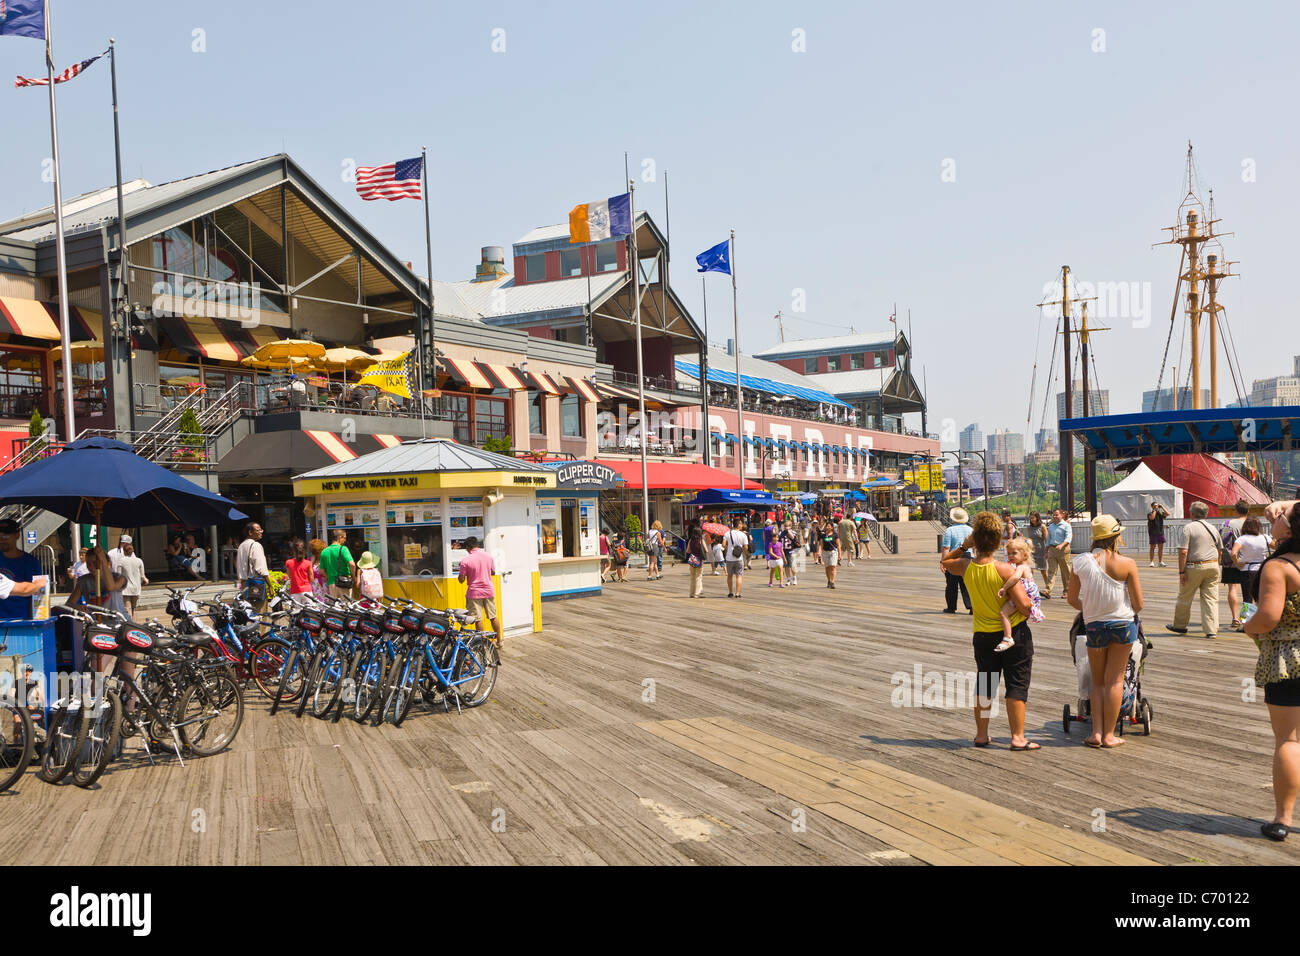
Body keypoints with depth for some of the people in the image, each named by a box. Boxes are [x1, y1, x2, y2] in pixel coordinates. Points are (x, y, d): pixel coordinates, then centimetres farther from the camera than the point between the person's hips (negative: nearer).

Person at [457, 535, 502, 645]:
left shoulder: (465, 560, -13)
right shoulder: (488, 556, 0)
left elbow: (461, 580, -9)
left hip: (474, 593, -4)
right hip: (489, 591, 4)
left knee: (478, 619, 3)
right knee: (494, 617, 13)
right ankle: (499, 640, 20)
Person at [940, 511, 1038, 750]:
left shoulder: (965, 567, -8)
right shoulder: (1003, 569, -21)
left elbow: (946, 562, 17)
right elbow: (1024, 605, -22)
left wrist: (963, 545, 5)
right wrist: (1021, 585, -2)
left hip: (983, 635, 4)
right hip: (1014, 633, -4)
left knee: (984, 685, 15)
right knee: (1017, 685, 5)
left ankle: (981, 735, 23)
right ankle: (1018, 737, 7)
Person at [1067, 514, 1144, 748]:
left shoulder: (1081, 562, -6)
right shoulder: (1127, 563, -11)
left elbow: (1072, 599, 2)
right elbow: (1138, 604, -6)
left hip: (1094, 626, 1)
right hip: (1122, 624, -1)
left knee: (1098, 681, 14)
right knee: (1115, 680, 7)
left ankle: (1097, 732, 7)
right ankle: (1109, 735, 9)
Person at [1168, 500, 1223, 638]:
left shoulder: (1189, 528, -8)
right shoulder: (1213, 528, 10)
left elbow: (1183, 552, -14)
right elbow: (1220, 550, 18)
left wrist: (1181, 571, -11)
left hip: (1194, 566, -5)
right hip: (1213, 566, 5)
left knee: (1185, 597, 10)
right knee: (1211, 599, 6)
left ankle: (1180, 625, 23)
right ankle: (1211, 629, 1)